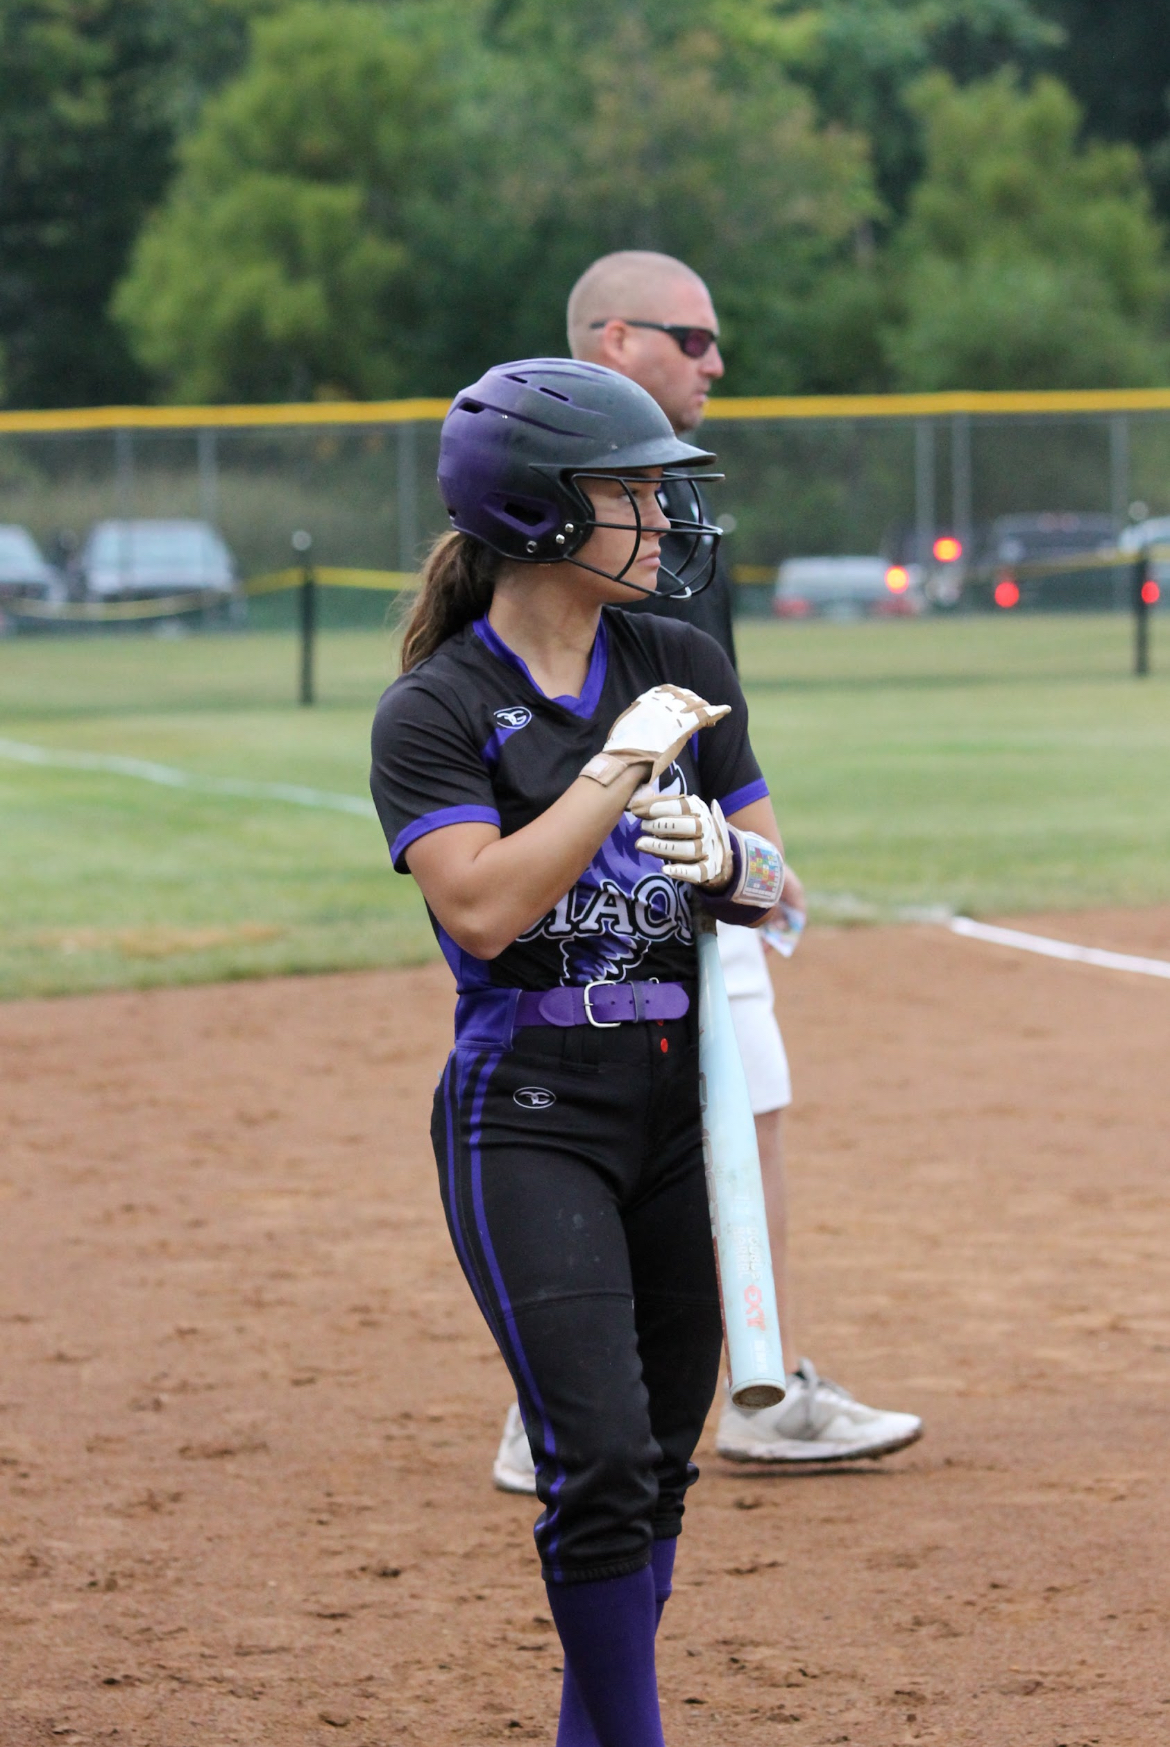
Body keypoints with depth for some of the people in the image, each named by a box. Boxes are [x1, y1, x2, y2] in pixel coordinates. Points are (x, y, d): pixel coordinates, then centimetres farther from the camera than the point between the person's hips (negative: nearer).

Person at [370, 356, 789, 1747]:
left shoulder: (683, 669, 9)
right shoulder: (434, 712, -6)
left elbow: (778, 892, 10)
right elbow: (482, 909, -20)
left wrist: (724, 855, -12)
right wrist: (621, 766, -18)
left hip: (685, 1098, 5)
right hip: (531, 1117, -5)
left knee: (659, 1461, 9)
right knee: (600, 1458, -14)